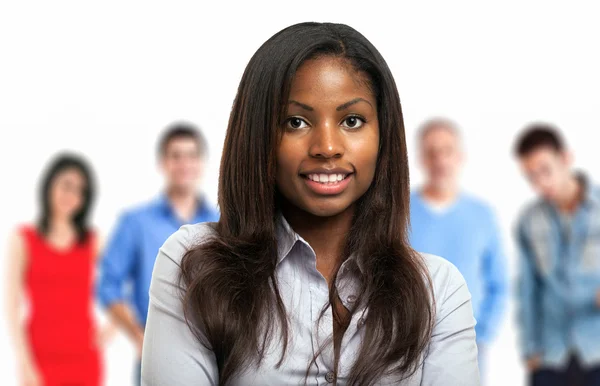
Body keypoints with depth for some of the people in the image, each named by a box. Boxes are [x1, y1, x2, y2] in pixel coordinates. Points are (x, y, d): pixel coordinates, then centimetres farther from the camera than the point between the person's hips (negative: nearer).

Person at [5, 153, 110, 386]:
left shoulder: (93, 242, 7)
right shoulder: (24, 240, 1)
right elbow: (12, 306, -2)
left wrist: (112, 326, -4)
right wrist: (24, 363, -9)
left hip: (85, 358, 2)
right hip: (41, 358, -2)